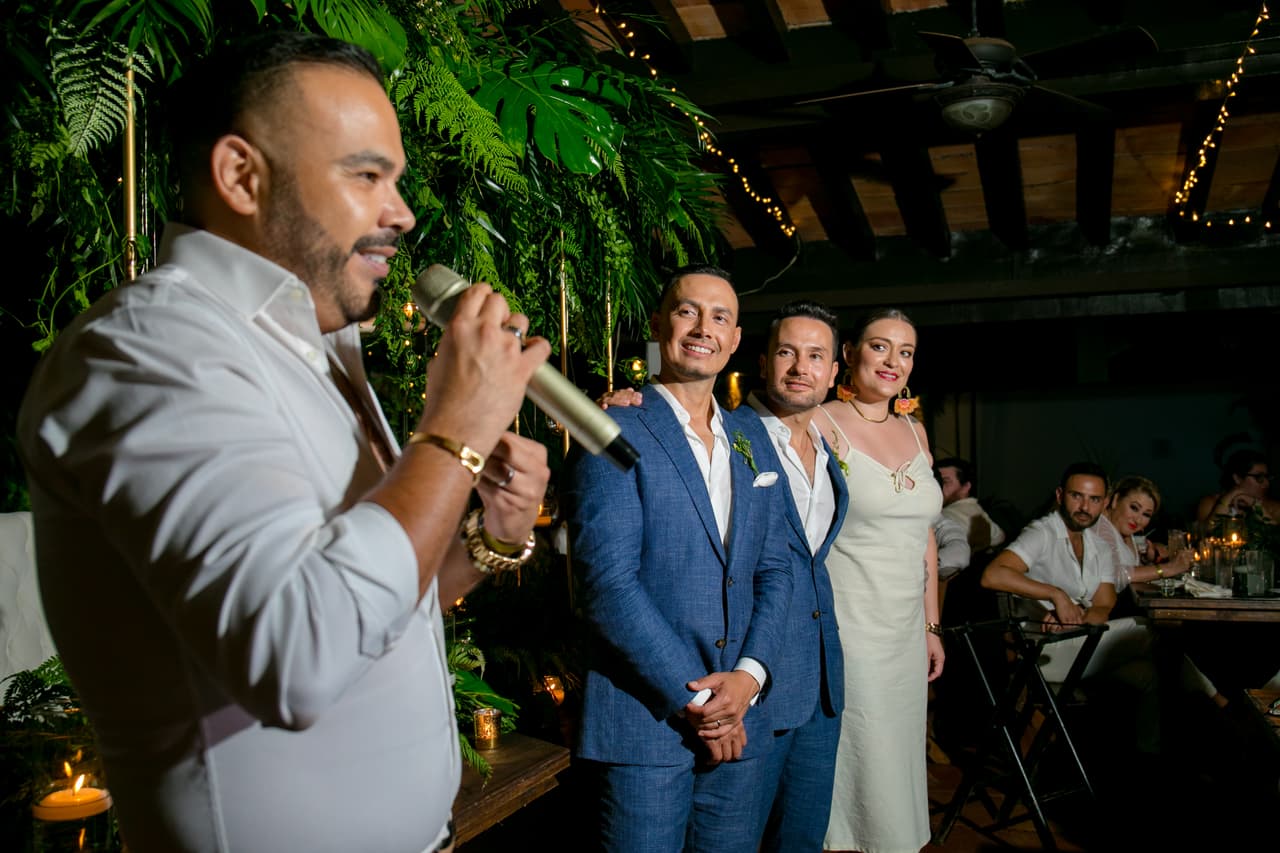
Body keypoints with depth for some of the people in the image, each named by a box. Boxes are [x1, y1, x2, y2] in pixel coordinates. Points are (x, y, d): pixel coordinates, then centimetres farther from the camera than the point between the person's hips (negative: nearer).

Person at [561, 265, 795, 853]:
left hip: (740, 718, 6)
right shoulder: (614, 435, -7)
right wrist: (693, 700, -14)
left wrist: (749, 676, -6)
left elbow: (774, 568, 10)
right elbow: (608, 584, -14)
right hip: (643, 720, -5)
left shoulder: (752, 436, 12)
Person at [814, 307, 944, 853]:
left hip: (906, 632, 6)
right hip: (847, 627, -6)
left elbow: (924, 537, 15)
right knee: (857, 772, 1)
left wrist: (932, 626, 15)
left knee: (898, 762, 14)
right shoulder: (820, 425, -9)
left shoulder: (914, 431, 11)